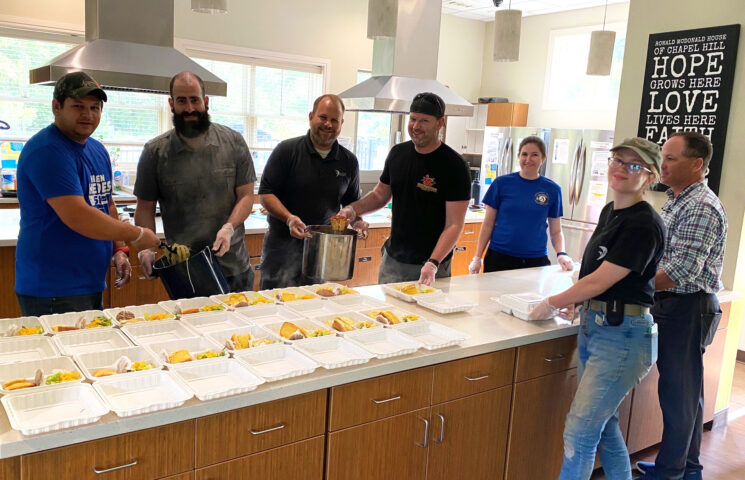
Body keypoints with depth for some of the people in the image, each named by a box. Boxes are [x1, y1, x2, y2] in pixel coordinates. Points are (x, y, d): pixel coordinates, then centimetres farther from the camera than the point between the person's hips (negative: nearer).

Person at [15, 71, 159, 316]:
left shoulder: (98, 150, 13)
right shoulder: (47, 151, -16)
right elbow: (77, 217, -25)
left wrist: (119, 249, 7)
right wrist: (137, 235, -16)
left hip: (92, 284, 9)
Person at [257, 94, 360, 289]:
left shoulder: (349, 161, 8)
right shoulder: (287, 150, -4)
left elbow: (352, 203, 18)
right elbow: (265, 193, -6)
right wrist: (289, 218, -21)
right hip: (283, 244, -3)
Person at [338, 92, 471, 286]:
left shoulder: (454, 166, -14)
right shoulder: (398, 153, 3)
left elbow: (454, 224, -16)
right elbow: (380, 195, 16)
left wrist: (433, 263, -28)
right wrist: (353, 209, -3)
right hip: (392, 260, 5)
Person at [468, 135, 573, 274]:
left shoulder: (552, 190, 2)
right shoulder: (502, 183, 0)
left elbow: (556, 231, 8)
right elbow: (488, 225, 2)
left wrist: (561, 254, -10)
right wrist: (477, 258, -2)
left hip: (536, 260, 1)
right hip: (499, 258, -1)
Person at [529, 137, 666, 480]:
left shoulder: (644, 224, -17)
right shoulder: (609, 211, 10)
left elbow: (599, 281, -17)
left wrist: (553, 303, -6)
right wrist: (576, 301, 6)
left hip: (622, 336, -9)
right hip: (592, 327, 9)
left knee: (580, 431, -5)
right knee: (602, 423, 20)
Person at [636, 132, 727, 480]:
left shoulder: (702, 208, -18)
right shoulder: (675, 201, 13)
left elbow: (682, 271, -25)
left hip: (687, 308, -10)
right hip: (672, 306, 10)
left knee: (678, 392, 1)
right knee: (687, 391, 18)